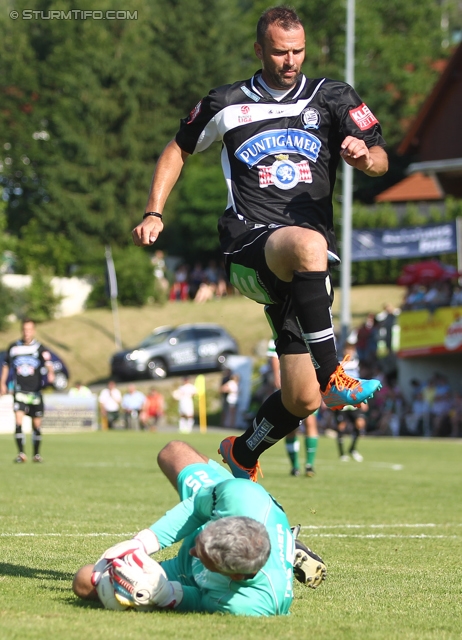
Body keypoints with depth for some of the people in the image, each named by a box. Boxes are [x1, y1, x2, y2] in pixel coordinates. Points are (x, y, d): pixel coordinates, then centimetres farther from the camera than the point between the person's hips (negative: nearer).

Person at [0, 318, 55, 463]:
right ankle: (21, 453, -14)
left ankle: (36, 454, 21)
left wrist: (50, 373, -41)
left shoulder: (40, 348, -3)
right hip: (19, 390, 0)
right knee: (18, 421, -16)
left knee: (37, 424, 7)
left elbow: (48, 363, -20)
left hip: (35, 391, 0)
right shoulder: (13, 347, 5)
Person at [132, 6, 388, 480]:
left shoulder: (332, 98, 12)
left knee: (301, 398, 0)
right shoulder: (227, 105, 11)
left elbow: (380, 161, 7)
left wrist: (365, 156, -17)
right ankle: (331, 376, -43)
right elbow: (179, 149, 25)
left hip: (302, 269, 3)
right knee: (308, 243, -40)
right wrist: (154, 213, 13)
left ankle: (243, 455, 31)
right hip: (248, 249, -3)